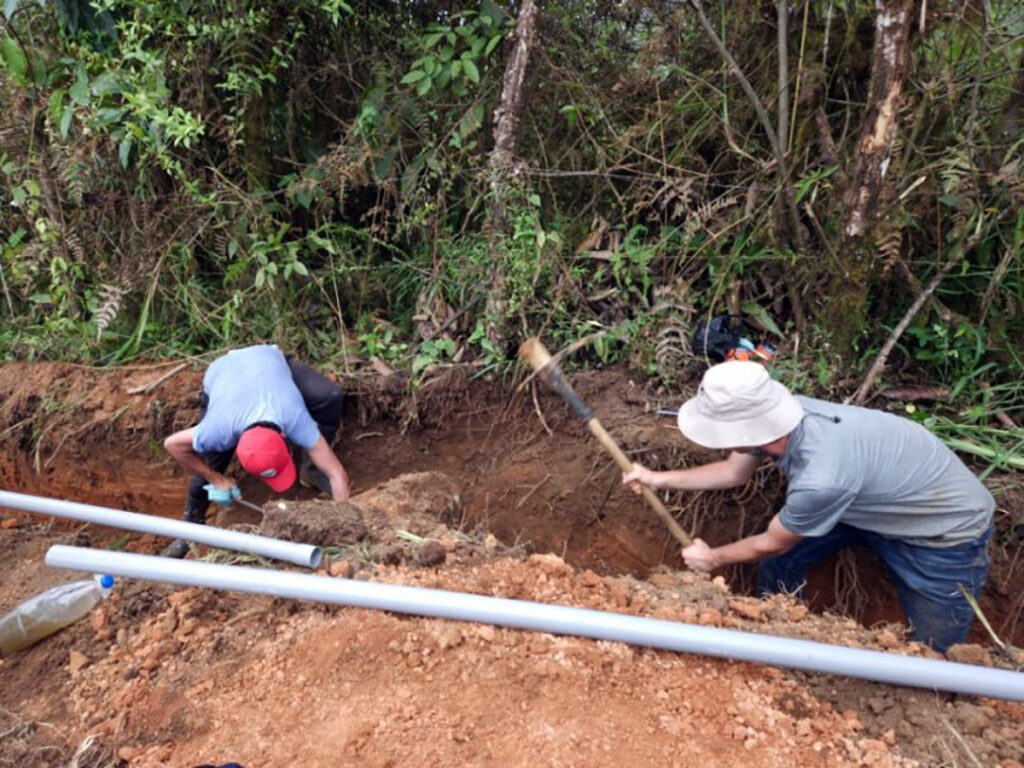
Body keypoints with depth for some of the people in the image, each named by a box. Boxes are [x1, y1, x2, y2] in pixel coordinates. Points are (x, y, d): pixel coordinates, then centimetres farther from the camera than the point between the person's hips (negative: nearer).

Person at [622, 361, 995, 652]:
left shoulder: (821, 479, -43)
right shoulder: (774, 417, -23)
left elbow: (772, 543, -20)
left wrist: (713, 558, -2)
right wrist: (659, 478, 2)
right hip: (879, 499, 7)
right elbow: (734, 471, 1)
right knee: (779, 561, 8)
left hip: (949, 530, -6)